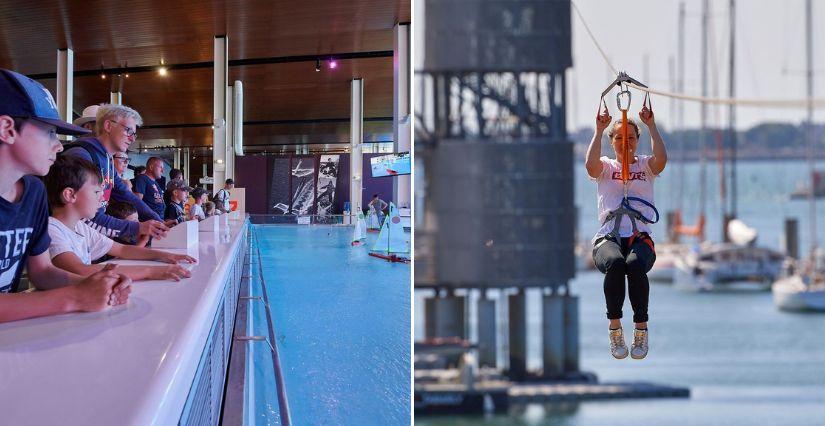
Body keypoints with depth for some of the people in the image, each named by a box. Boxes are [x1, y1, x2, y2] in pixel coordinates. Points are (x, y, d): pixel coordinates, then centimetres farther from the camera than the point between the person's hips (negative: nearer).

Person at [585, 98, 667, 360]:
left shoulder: (645, 166, 18)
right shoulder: (606, 167, 17)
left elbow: (661, 158, -6)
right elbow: (591, 165, -8)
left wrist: (651, 125, -5)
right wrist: (599, 130, -6)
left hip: (639, 238, 0)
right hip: (608, 237, 0)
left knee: (635, 265, -36)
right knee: (615, 263, -37)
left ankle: (641, 329, -22)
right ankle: (614, 329, -23)